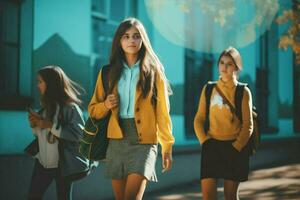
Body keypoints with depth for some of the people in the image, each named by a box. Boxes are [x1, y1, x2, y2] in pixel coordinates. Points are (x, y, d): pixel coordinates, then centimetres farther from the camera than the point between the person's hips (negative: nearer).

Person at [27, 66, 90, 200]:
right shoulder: (46, 106, 8)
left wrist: (51, 125, -25)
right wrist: (35, 125, -6)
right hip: (43, 162, 7)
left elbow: (79, 134, -26)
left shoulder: (70, 107, -16)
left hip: (63, 164, -7)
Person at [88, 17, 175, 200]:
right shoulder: (109, 72, 9)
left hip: (144, 142, -3)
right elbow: (93, 110, 16)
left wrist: (167, 147, -2)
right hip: (117, 141, 3)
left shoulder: (154, 71, 2)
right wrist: (105, 105, -6)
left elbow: (163, 112, 1)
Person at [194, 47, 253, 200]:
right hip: (212, 146, 1)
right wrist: (204, 141, -7)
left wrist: (235, 148, -10)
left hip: (235, 148, -1)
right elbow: (199, 119, 7)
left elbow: (248, 125, -2)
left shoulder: (243, 92, 0)